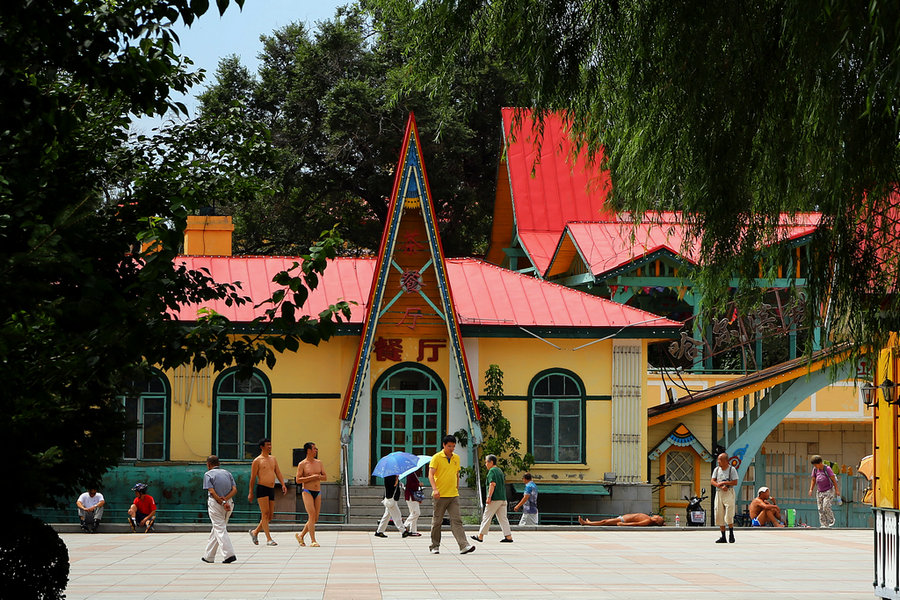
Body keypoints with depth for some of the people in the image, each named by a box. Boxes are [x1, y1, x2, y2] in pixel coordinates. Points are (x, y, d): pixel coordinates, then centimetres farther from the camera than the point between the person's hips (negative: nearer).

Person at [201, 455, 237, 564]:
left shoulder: (208, 474, -1)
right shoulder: (227, 473, 14)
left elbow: (212, 491, -13)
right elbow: (234, 489, 1)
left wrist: (222, 502, -15)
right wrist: (225, 499, -9)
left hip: (215, 503, -6)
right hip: (229, 502, 6)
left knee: (220, 529, -5)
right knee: (215, 529, 16)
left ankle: (229, 554, -19)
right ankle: (209, 556, 22)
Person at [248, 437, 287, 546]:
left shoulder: (273, 459, 17)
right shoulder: (257, 461, -2)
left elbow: (278, 473, 13)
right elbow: (253, 477, 0)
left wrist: (283, 485, -4)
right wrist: (251, 493, -1)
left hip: (271, 490, 7)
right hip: (262, 488, -7)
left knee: (270, 515, 7)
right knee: (265, 513, -11)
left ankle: (255, 532, 27)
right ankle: (269, 539, -13)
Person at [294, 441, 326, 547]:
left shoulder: (319, 463, 12)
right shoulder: (302, 464, -2)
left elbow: (325, 477, 12)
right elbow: (298, 480, -8)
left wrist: (318, 477, -9)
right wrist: (311, 477, -16)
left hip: (318, 492, 6)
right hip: (307, 492, -6)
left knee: (315, 518, 4)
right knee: (312, 515, -17)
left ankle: (301, 535, 22)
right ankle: (313, 541, -18)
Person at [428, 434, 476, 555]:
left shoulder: (456, 458, 13)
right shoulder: (436, 458, -4)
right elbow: (431, 474, -11)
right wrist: (434, 488, -25)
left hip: (453, 495, 4)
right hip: (440, 495, -4)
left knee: (456, 520, -6)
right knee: (437, 521, 4)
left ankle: (464, 546, -17)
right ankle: (434, 546, 17)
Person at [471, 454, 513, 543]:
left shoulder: (492, 471, -8)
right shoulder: (500, 471, 19)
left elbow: (492, 484, -19)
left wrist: (489, 497, -21)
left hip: (495, 499, -8)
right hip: (503, 499, 8)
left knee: (487, 517, 0)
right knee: (503, 518, 6)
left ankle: (480, 536, 6)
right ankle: (508, 536, -2)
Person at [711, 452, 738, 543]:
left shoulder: (732, 469, -3)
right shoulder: (716, 469, 9)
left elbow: (735, 482, -9)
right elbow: (712, 481, 2)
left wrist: (723, 483, -13)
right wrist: (721, 487, -14)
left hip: (729, 493, -5)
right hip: (719, 494, 5)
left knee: (729, 516, -12)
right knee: (719, 516, 2)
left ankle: (731, 534, 5)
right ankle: (723, 537, 8)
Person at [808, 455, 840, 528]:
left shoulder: (827, 469, -13)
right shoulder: (815, 469, 2)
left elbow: (833, 479, -10)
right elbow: (813, 480, 10)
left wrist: (837, 490, -11)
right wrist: (811, 489, -2)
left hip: (829, 491, -6)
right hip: (820, 492, 6)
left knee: (826, 506, -18)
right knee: (820, 509, -1)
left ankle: (831, 520, 4)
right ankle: (823, 524, 2)